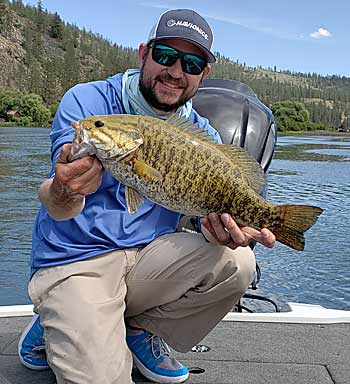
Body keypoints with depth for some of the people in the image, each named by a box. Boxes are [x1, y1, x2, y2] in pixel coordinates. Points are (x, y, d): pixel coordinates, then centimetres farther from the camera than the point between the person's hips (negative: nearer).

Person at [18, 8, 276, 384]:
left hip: (148, 256, 4)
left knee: (236, 262, -20)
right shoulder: (86, 101, -8)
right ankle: (57, 327, 12)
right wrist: (63, 194, -45)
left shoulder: (202, 135, 4)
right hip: (74, 261, -4)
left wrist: (225, 229, -29)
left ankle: (138, 329, 3)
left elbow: (216, 209, -4)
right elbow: (57, 208, -19)